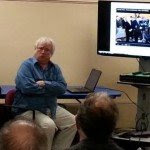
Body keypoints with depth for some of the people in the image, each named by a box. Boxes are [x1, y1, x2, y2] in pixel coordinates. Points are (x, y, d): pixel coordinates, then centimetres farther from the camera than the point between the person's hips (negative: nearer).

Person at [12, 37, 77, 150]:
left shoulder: (55, 68, 13)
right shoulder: (27, 65, -3)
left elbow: (62, 88, -2)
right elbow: (26, 87, -20)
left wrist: (45, 84, -16)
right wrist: (52, 88, -8)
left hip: (51, 108, 6)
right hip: (28, 109, -6)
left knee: (73, 122, -9)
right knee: (49, 125, -31)